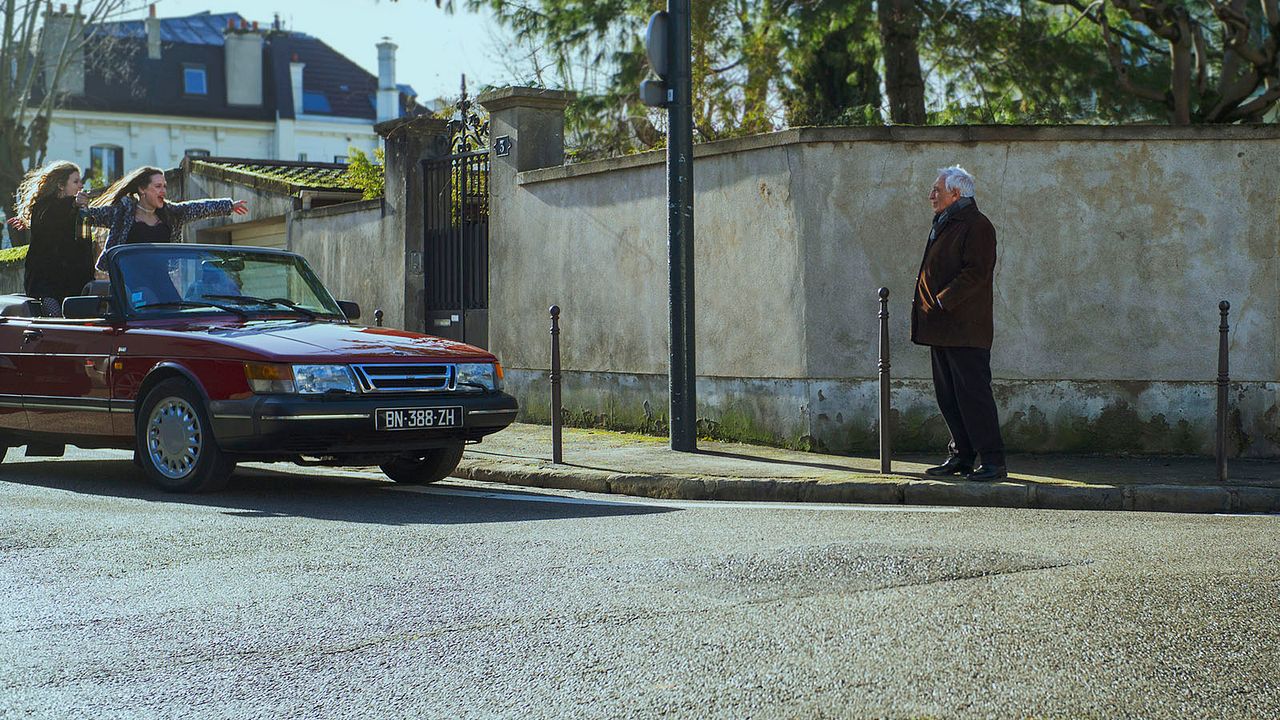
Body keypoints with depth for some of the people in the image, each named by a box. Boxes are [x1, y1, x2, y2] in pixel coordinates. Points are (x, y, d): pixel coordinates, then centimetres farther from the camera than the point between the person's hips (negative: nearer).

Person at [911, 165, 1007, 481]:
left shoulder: (977, 226, -10)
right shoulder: (943, 225, 19)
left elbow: (975, 273, -19)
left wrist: (942, 302, -20)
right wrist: (925, 305, 12)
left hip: (966, 329, -10)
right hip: (942, 329, 10)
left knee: (973, 394, -9)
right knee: (948, 396, 12)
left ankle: (993, 462, -5)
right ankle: (962, 456, 20)